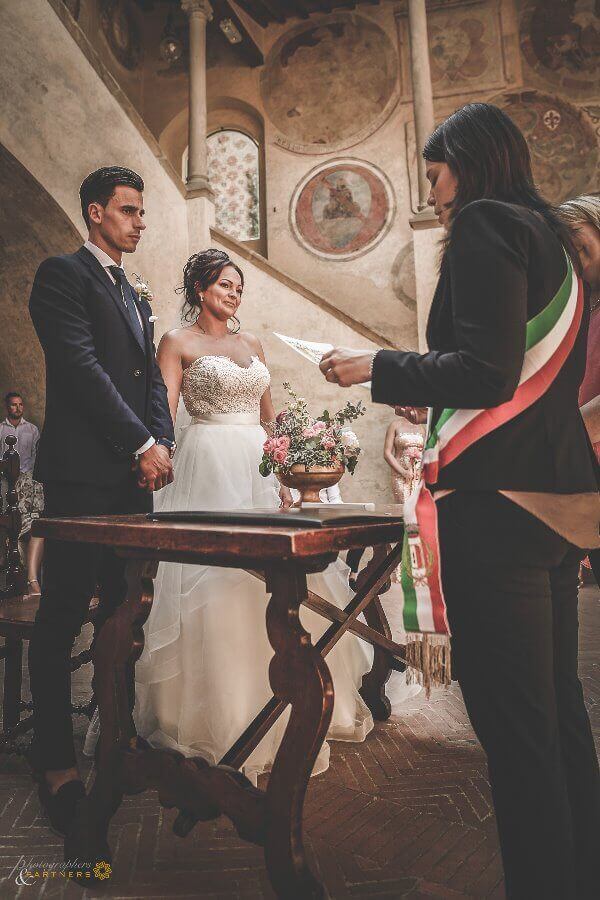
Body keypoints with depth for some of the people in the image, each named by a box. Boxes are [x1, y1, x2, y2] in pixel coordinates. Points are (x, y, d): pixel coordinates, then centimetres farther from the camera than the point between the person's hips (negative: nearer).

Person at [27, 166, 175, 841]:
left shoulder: (134, 298, 25)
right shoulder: (63, 274, 2)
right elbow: (81, 367, -12)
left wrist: (162, 443, 1)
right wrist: (143, 445, -13)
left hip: (134, 479, 8)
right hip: (84, 475, -7)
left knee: (124, 610, 11)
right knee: (62, 617, -1)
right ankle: (55, 762, 11)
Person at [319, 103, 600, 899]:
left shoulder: (485, 223, -5)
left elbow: (485, 372, -18)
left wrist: (380, 370, -5)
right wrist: (432, 397, 26)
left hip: (499, 501, -10)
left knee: (514, 725, 0)